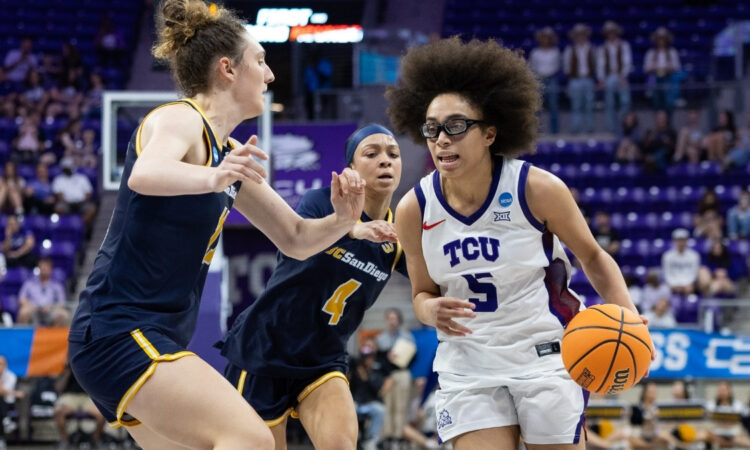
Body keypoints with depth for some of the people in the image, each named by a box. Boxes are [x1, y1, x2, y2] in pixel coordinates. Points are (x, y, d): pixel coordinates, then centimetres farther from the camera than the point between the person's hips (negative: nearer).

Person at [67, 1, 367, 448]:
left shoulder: (230, 153, 16)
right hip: (121, 331, -10)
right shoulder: (179, 119, -11)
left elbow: (295, 238, 19)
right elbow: (144, 174, -35)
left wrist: (341, 220, -2)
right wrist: (212, 178, -54)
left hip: (159, 341, 10)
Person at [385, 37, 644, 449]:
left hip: (546, 356, -2)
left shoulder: (537, 190, -13)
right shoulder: (414, 210, -7)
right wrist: (432, 311, -16)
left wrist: (628, 316, -13)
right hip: (467, 365, 2)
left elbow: (592, 257, 3)